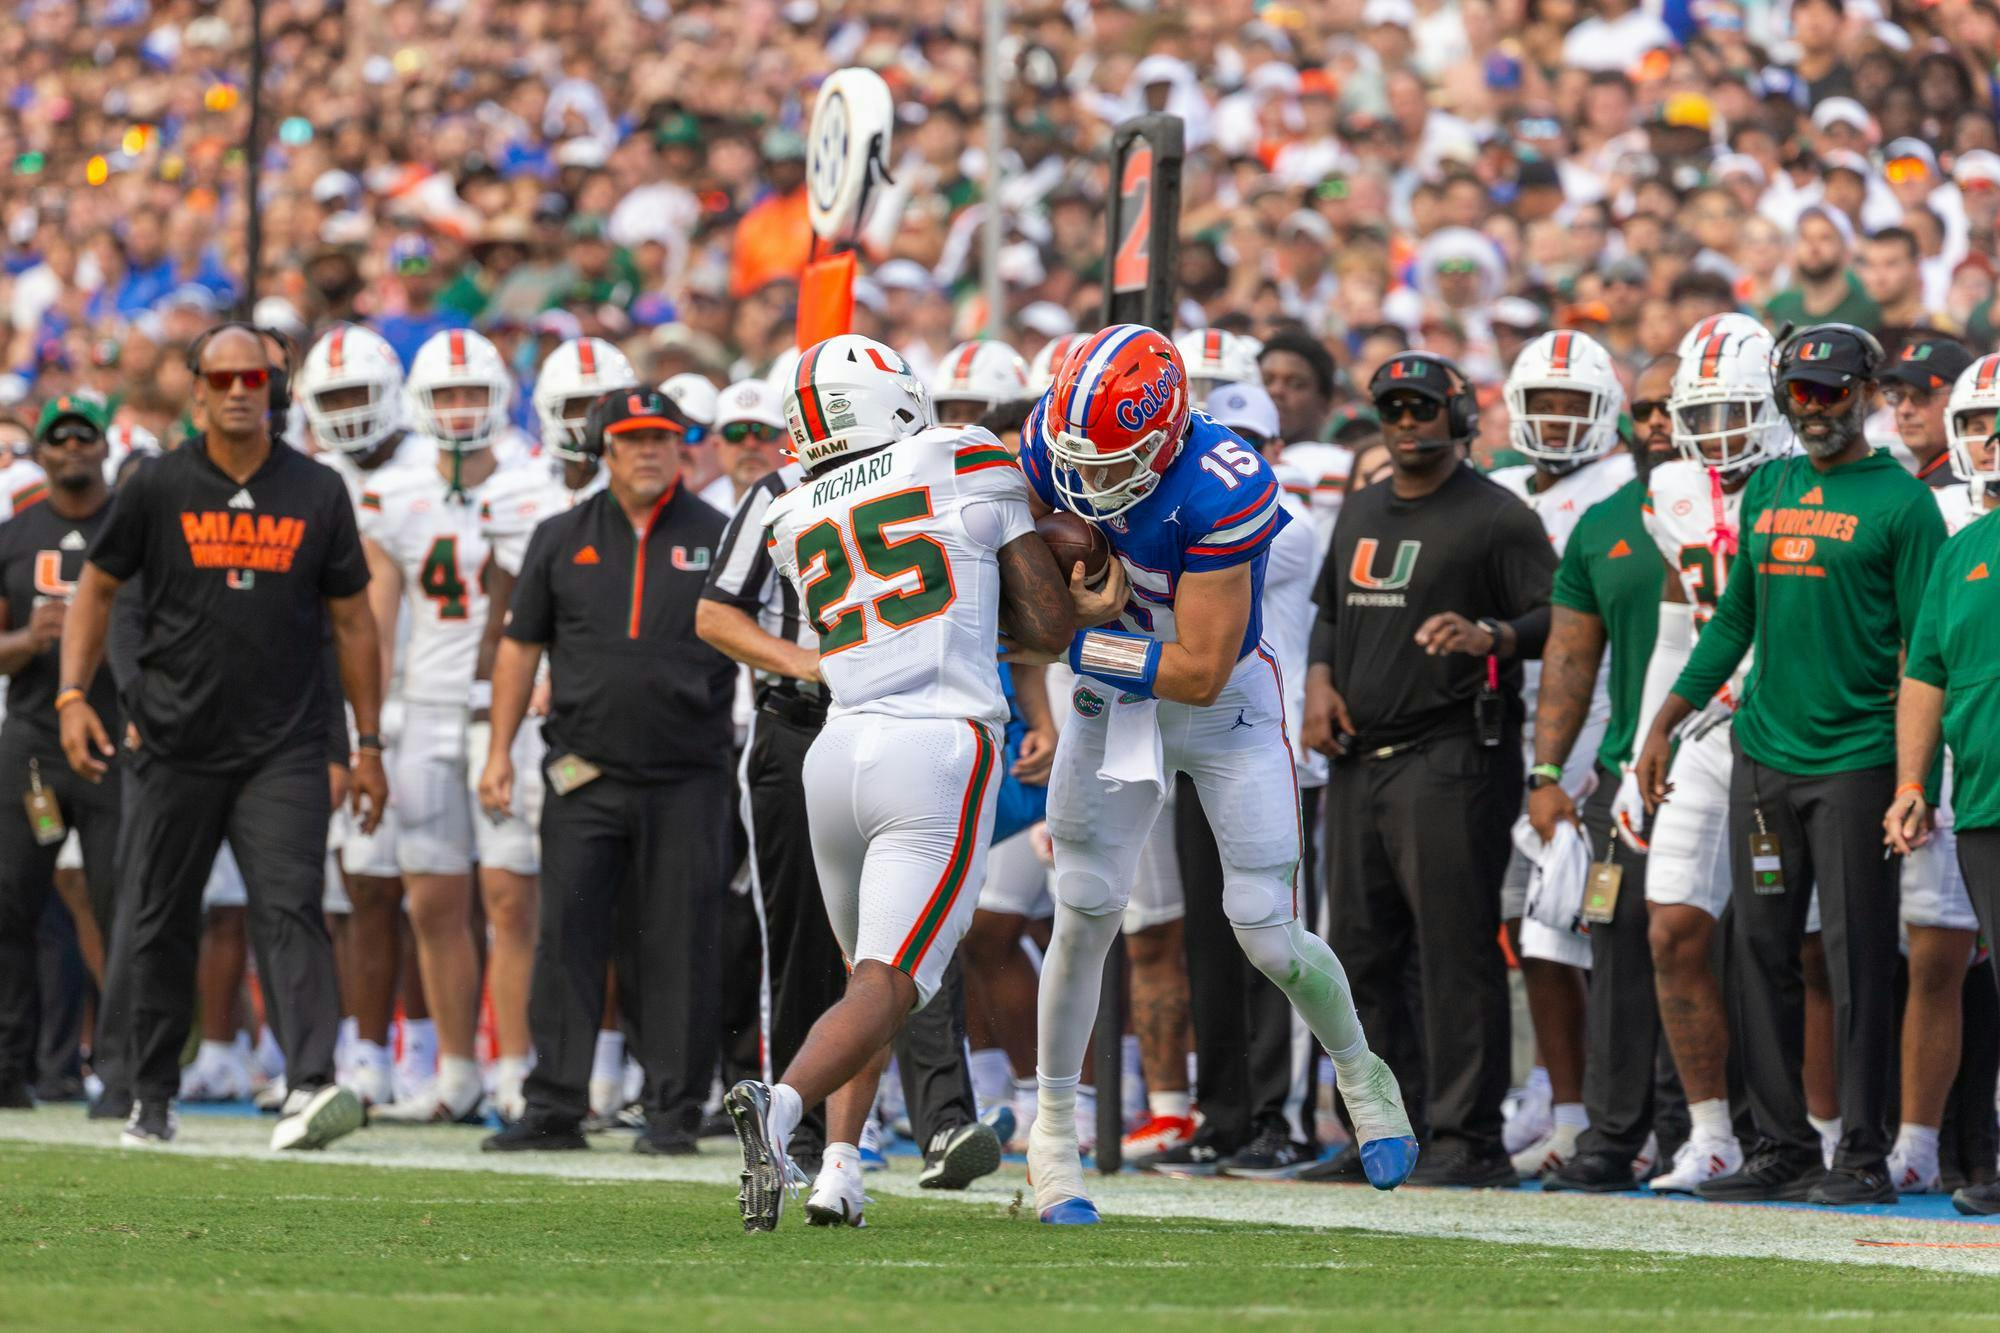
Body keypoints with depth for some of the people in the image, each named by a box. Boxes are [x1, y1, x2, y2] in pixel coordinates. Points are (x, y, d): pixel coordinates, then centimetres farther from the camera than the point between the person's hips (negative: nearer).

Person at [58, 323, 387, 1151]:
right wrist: (73, 696, -1)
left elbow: (351, 622, 10)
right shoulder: (158, 487, 2)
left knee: (290, 911, -15)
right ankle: (152, 1097, 21)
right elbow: (98, 588, 11)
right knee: (156, 924, 7)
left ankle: (309, 1087, -25)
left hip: (283, 748, -1)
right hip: (173, 742, 1)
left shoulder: (317, 494, 5)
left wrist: (368, 746, 9)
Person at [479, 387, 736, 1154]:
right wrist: (499, 751, 8)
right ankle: (555, 1106, 2)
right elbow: (521, 647, 14)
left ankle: (674, 1111, 6)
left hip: (687, 779, -1)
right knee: (567, 938, -2)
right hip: (586, 777, 1)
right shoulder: (563, 540, 10)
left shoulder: (718, 539, 5)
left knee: (677, 945, 0)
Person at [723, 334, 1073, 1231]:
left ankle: (838, 1167, 7)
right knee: (886, 988, -10)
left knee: (875, 977, 22)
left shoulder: (794, 525, 16)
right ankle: (783, 1103, -36)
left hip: (841, 747, 5)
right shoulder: (967, 464, 5)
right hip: (942, 750, -5)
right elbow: (1051, 627, 6)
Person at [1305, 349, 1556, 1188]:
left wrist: (1490, 636, -28)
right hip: (1360, 757, 8)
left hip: (1450, 757, -8)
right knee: (1361, 952, 10)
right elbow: (1331, 610, 30)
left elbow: (1555, 620, -10)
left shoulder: (1495, 517, -5)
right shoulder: (1363, 514, 19)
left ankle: (1467, 1136, -8)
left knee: (1456, 952, -10)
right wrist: (1319, 681, 11)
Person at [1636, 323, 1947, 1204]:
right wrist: (1665, 723, 19)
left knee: (1858, 959, -4)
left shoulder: (1901, 502, -3)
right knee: (1759, 952, 6)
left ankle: (1864, 1154, 1)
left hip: (1856, 759, -6)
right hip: (1763, 757, 6)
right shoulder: (1767, 492, 14)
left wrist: (1916, 772, -12)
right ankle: (1780, 1146, 13)